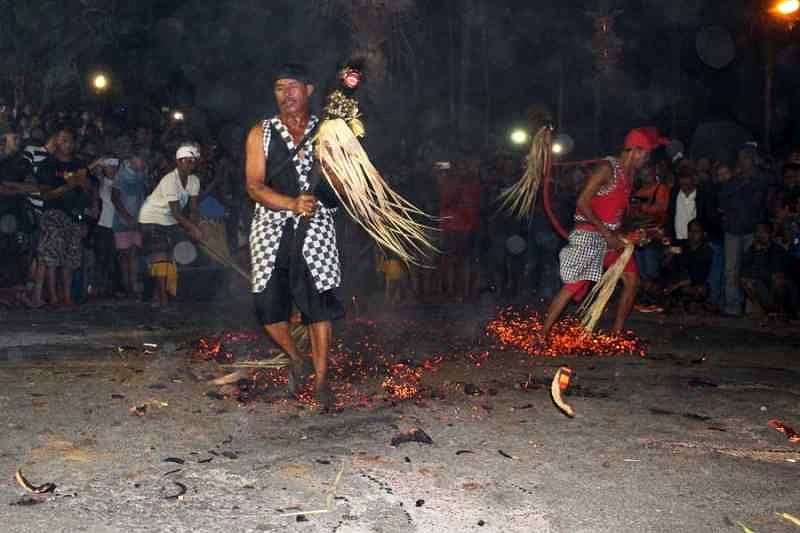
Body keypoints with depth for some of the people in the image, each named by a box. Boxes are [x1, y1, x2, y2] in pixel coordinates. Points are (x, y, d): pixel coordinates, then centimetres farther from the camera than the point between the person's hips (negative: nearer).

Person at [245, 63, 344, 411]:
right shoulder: (260, 134, 8)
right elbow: (254, 186, -3)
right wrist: (293, 204, -18)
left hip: (316, 226, -1)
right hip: (271, 227, 1)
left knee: (318, 302, -4)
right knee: (268, 305, -3)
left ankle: (321, 379, 8)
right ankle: (295, 359, 25)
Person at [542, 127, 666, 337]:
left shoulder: (630, 173, 12)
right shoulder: (607, 168, -15)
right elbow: (582, 203, -19)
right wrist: (606, 233, -19)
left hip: (611, 236, 9)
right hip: (589, 234, -9)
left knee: (632, 279, 1)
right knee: (573, 286, -11)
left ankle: (616, 332, 11)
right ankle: (543, 333, -4)